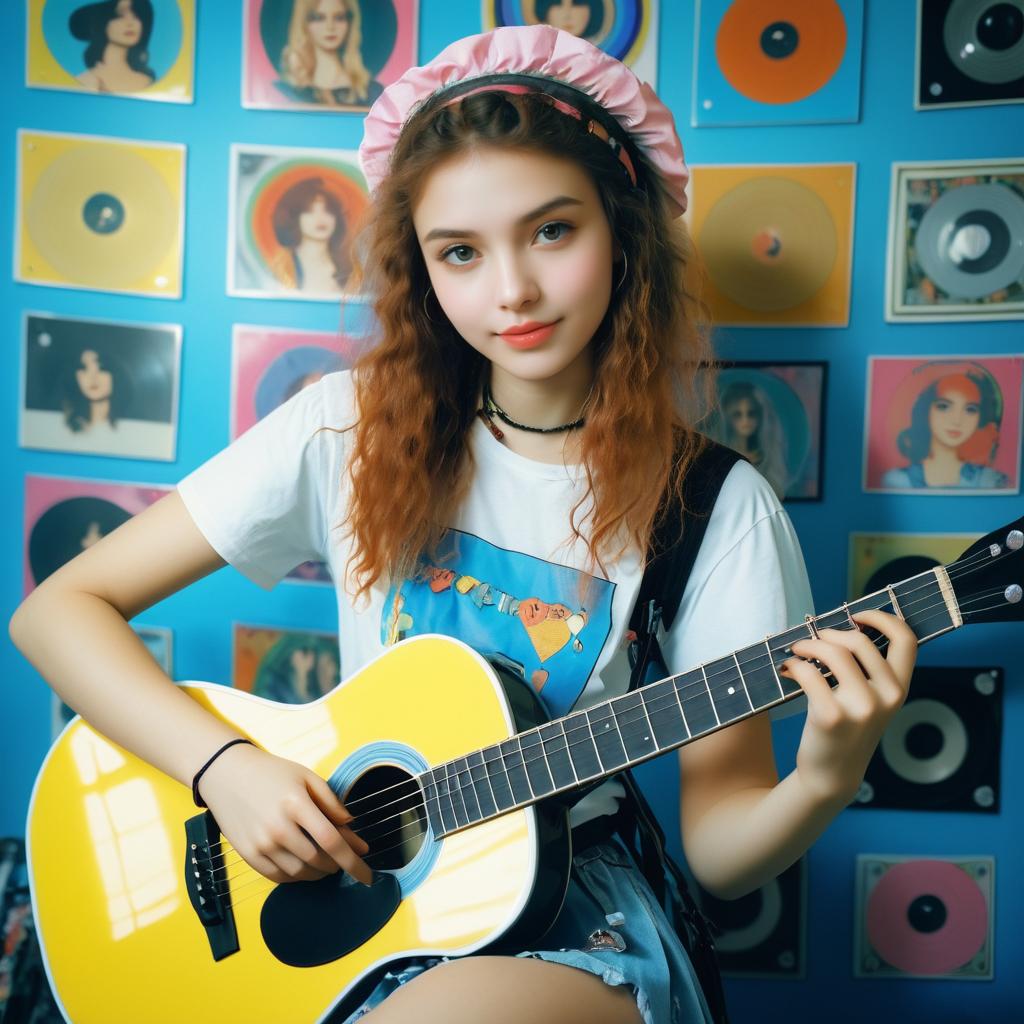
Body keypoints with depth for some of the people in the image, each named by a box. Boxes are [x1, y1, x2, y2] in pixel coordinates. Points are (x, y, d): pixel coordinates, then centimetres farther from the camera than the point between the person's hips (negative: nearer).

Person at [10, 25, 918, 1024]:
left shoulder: (716, 509, -7)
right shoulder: (354, 427, -5)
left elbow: (718, 848, -3)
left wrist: (824, 781, -24)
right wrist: (225, 764, -17)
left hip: (561, 912, -2)